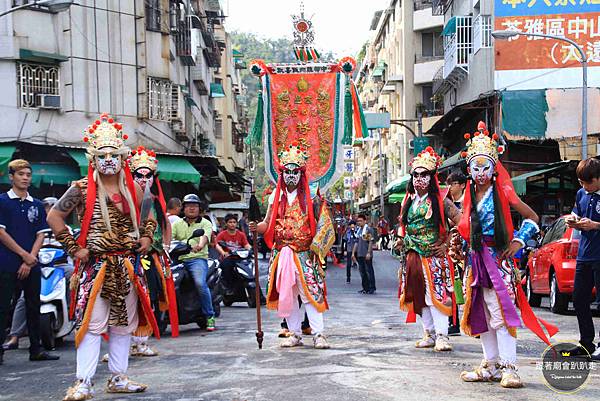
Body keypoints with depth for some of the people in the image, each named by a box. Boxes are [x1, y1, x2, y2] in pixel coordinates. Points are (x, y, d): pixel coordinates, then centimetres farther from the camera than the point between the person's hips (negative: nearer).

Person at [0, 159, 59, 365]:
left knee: (33, 307, 9)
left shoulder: (37, 205, 12)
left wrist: (30, 261, -5)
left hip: (31, 265, 5)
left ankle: (36, 350, 16)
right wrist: (24, 255, -11)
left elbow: (40, 235, 8)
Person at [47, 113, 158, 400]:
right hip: (95, 265, -5)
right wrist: (74, 248, -9)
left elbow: (150, 215, 24)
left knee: (124, 322, 10)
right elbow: (54, 217, -4)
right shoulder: (82, 189, -5)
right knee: (91, 322, -8)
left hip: (128, 265, 5)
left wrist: (147, 237, 6)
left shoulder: (133, 189, 8)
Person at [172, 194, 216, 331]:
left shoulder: (205, 223, 11)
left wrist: (200, 245, -34)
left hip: (198, 258, -3)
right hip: (179, 259, 3)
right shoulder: (178, 224, 21)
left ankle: (209, 316, -13)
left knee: (200, 283, -28)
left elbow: (205, 236, -10)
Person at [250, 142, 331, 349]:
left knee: (310, 292, -9)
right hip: (282, 253, 3)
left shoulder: (309, 197, 3)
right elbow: (268, 223, 9)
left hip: (305, 254, -3)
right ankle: (295, 334, 16)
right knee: (286, 294, 6)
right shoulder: (276, 196, 10)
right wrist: (257, 228, -11)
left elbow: (317, 225, 2)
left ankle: (318, 334, -6)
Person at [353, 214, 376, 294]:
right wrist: (353, 253, 16)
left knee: (369, 271, -4)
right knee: (362, 271, 9)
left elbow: (371, 242, -11)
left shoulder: (369, 229, -6)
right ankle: (365, 288, 16)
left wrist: (369, 253, -16)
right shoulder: (358, 230, 16)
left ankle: (372, 288, 2)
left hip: (367, 255, -7)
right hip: (359, 254, 7)